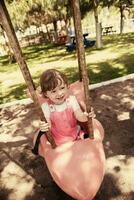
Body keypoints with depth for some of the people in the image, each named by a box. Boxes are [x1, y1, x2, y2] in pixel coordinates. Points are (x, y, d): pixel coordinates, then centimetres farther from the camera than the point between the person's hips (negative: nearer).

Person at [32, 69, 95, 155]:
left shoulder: (71, 99, -14)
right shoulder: (46, 107, -17)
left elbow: (79, 116, -19)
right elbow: (48, 125, -17)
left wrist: (85, 116, -41)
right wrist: (43, 127, -41)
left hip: (75, 134, 1)